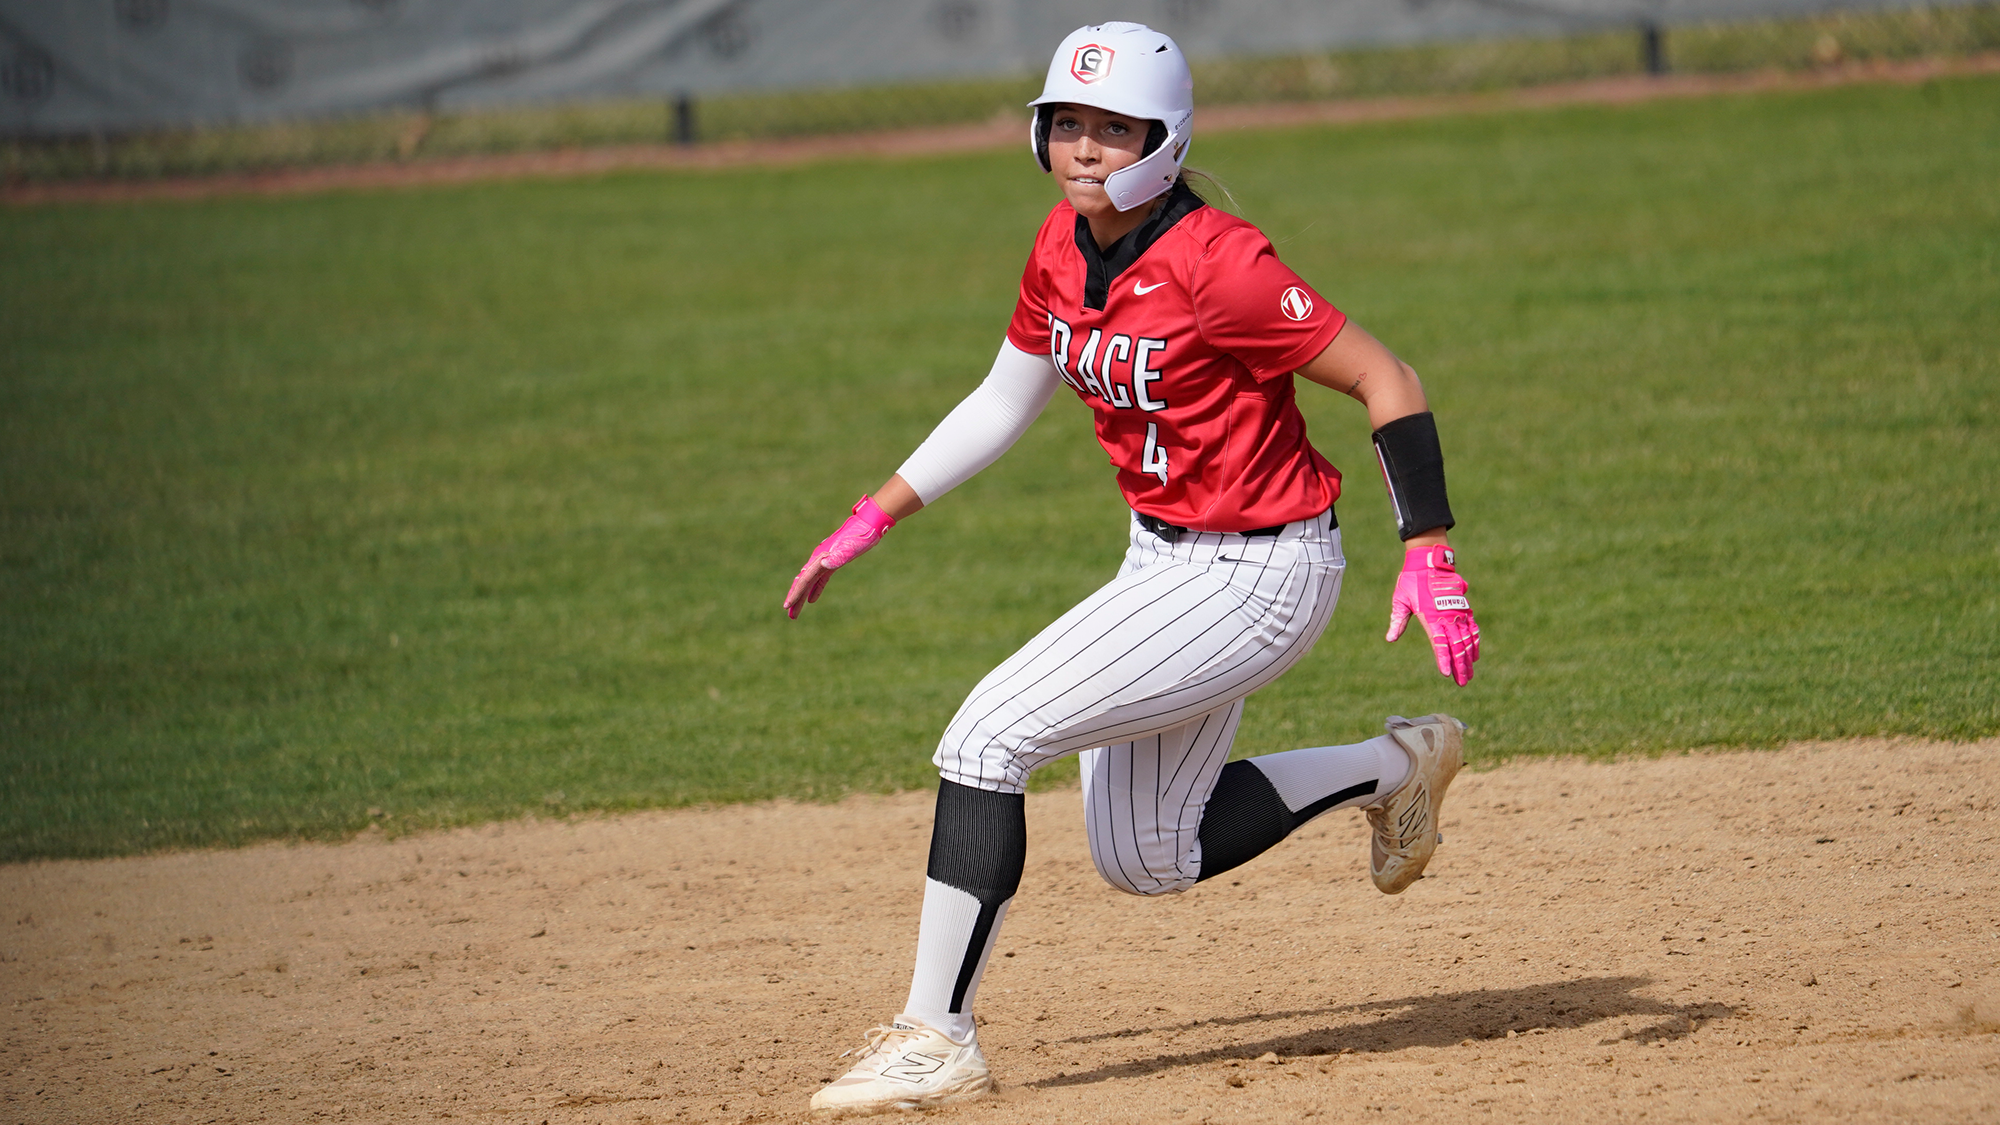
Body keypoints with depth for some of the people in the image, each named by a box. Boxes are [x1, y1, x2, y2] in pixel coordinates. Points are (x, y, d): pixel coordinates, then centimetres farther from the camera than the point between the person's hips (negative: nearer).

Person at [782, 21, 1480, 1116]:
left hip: (1256, 574, -9)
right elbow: (1002, 404, 16)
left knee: (987, 735, -16)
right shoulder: (1063, 248, 1)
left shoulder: (1214, 263, -23)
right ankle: (1393, 768, 30)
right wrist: (870, 520, 13)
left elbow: (1385, 380, -21)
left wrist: (1429, 557, -28)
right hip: (1164, 560, 9)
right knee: (1143, 860, 16)